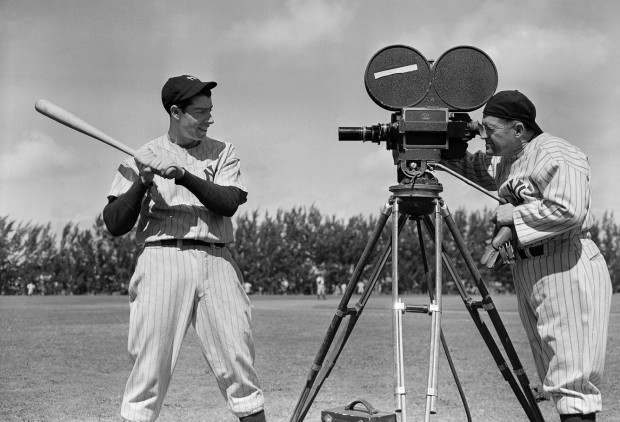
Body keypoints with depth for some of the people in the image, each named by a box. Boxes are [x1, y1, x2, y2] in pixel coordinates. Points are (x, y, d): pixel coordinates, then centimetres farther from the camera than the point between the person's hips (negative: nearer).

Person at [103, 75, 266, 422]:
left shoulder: (223, 153, 14)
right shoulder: (143, 158, 10)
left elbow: (229, 203, -4)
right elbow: (114, 225, 4)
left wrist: (184, 175, -14)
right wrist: (142, 184, -9)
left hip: (216, 262, 2)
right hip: (162, 260, -1)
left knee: (238, 361, 0)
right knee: (150, 363, -5)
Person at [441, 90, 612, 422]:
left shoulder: (556, 155, -13)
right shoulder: (505, 162, 16)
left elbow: (567, 211, -24)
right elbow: (472, 169, 30)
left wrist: (514, 215, -14)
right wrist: (450, 147, 10)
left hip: (566, 268, -9)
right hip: (527, 272, 9)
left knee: (572, 378, -12)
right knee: (555, 378, 10)